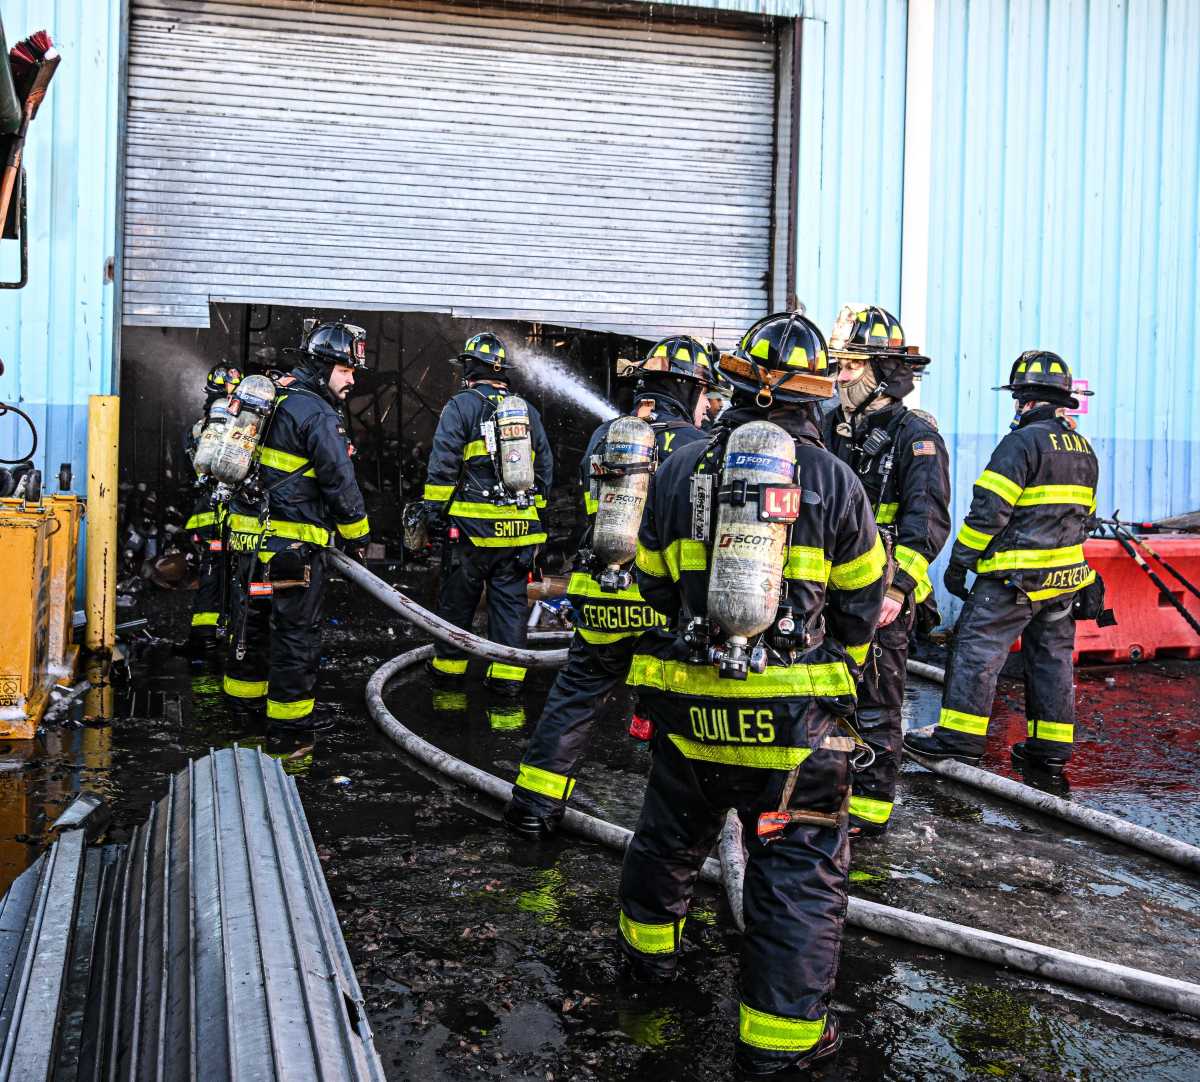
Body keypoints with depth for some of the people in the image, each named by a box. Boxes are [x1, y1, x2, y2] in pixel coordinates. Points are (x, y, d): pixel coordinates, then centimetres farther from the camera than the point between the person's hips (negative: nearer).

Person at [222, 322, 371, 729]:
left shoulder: (274, 398, 15)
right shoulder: (317, 413, -16)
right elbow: (339, 480, -16)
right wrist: (357, 534, -5)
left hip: (251, 529, 10)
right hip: (291, 539, -9)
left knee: (252, 611, 20)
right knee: (297, 624, 0)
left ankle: (244, 686, 35)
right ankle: (290, 707, 8)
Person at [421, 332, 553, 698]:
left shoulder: (461, 406, -3)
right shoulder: (528, 411, 12)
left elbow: (442, 466, -9)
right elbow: (545, 468, 16)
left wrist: (434, 512, -3)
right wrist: (533, 510, 24)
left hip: (471, 524, -3)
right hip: (518, 529, 3)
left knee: (457, 599, 10)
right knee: (510, 600, 7)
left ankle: (448, 666, 22)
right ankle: (508, 676, 6)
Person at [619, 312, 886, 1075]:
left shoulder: (679, 472, 1)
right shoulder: (835, 481, -5)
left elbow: (654, 588, 10)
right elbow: (860, 603, 4)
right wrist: (837, 672, 22)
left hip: (689, 709, 4)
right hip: (793, 714, -3)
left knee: (671, 833, 25)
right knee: (800, 868, 8)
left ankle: (651, 947, 47)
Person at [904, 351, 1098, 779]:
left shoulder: (1023, 442, -14)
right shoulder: (1083, 450, 13)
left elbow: (988, 510, -17)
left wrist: (958, 562, -11)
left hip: (1015, 576, -8)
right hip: (1065, 576, 8)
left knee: (977, 648, -1)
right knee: (1052, 657, 13)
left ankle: (960, 735, 3)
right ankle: (1051, 749, 18)